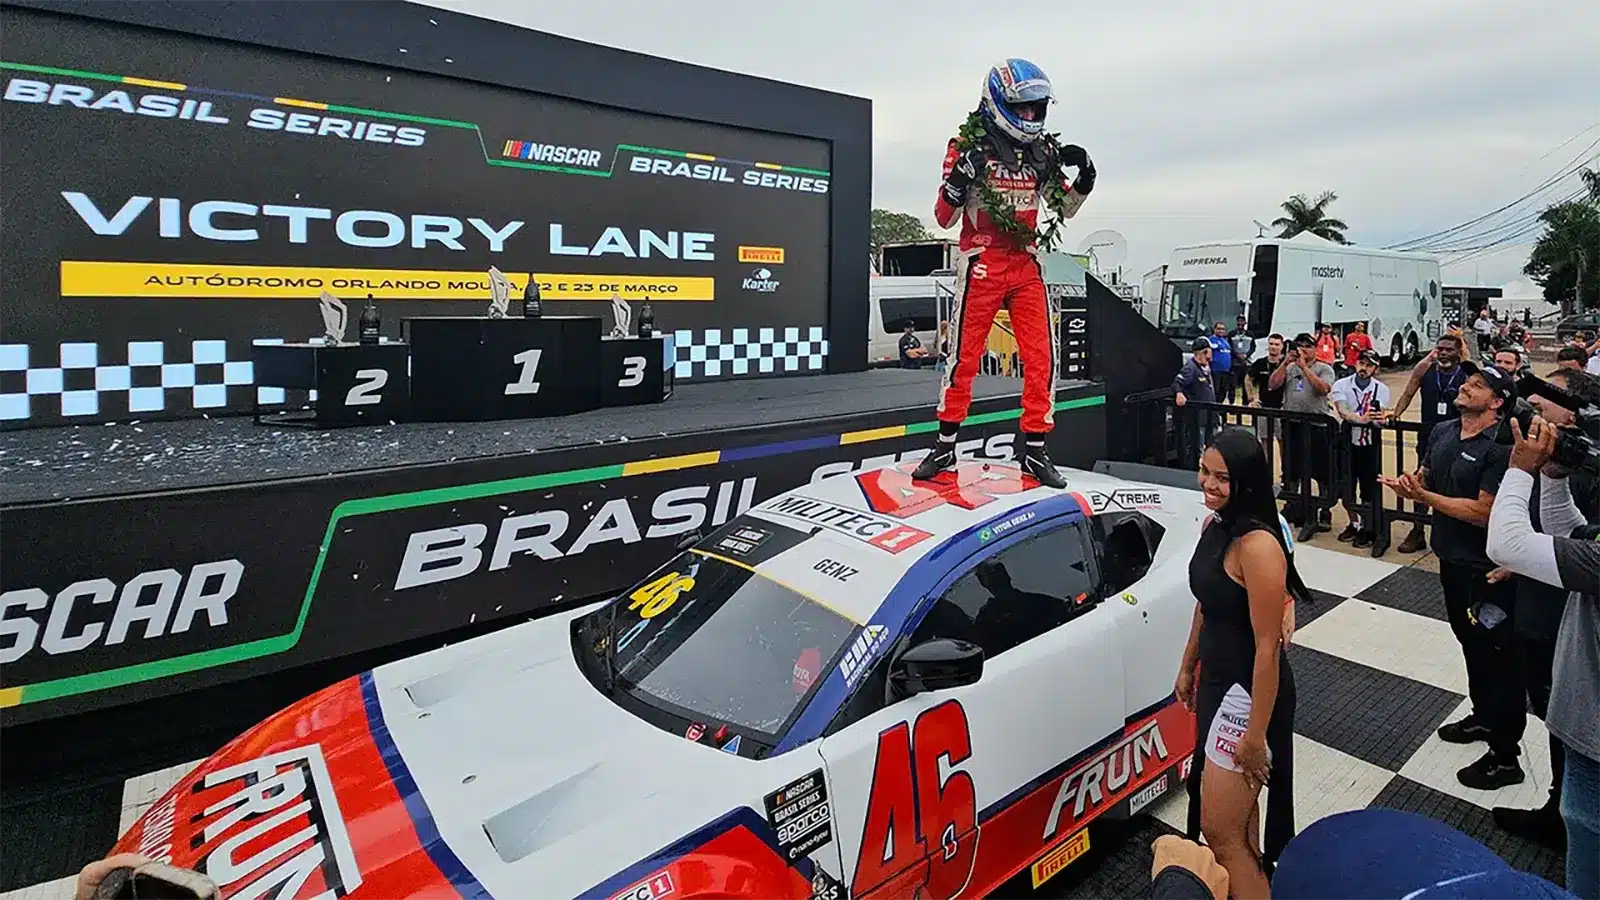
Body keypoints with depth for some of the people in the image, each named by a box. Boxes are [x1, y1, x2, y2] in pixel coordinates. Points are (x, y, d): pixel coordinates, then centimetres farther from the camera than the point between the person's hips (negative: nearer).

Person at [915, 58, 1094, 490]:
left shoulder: (1042, 150, 12)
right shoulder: (969, 146, -3)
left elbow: (1065, 208, 21)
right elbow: (944, 218, -4)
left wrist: (1084, 177, 3)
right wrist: (960, 178, -22)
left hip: (1026, 264, 5)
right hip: (981, 264, -5)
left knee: (1041, 358, -1)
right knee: (964, 357, -1)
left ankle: (1034, 449, 9)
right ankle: (945, 446, 11)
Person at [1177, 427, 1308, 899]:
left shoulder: (1258, 546, -26)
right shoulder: (1213, 525, 0)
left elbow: (1267, 648, -23)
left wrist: (1256, 733, -19)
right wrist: (1188, 667, 20)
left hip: (1249, 691, -8)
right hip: (1216, 679, 9)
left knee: (1218, 830, 2)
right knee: (1237, 808, 25)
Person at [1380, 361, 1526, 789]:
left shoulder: (1499, 448, -21)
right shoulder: (1442, 431, 3)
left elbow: (1484, 512, -25)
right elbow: (1426, 474, 14)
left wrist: (1425, 496, -23)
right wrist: (1409, 482, -7)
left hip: (1486, 569, -8)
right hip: (1452, 558, 8)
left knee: (1496, 655, 2)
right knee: (1469, 642, 24)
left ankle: (1505, 756, 14)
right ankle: (1483, 716, 44)